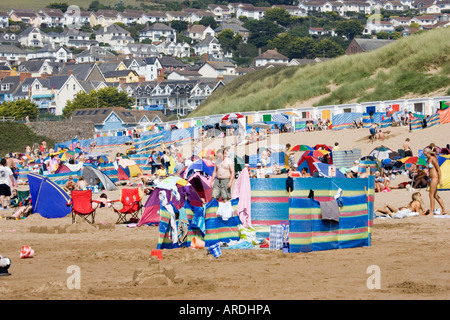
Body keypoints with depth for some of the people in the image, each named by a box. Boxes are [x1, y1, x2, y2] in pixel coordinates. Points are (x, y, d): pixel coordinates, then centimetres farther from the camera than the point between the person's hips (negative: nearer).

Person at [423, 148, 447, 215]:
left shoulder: (433, 159, -13)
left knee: (431, 195, -7)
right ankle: (444, 210, 17)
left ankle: (431, 211, -4)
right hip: (431, 179, 9)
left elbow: (439, 170, -14)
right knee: (435, 195, 11)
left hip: (435, 178, -9)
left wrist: (440, 180, -15)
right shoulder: (428, 160, 13)